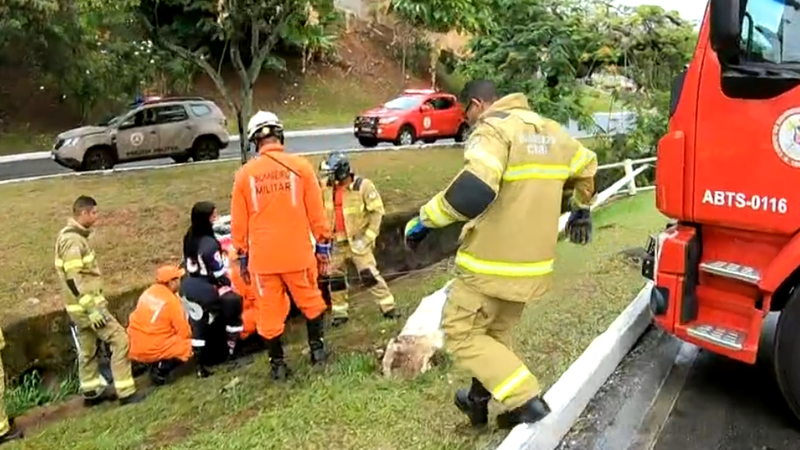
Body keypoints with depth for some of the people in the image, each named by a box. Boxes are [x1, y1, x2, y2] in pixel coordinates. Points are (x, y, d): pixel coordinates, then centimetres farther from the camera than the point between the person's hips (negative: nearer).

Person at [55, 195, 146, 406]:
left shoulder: (72, 236, 11)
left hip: (82, 306, 10)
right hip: (87, 305, -10)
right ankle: (126, 392, -4)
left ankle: (91, 392, 30)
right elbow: (73, 279, -25)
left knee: (87, 349, 18)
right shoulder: (73, 240, -21)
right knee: (119, 339, -7)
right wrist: (92, 308, -25)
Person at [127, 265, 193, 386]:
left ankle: (155, 364, 14)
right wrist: (188, 336, 11)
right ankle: (161, 370, -5)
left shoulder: (148, 292, 5)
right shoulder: (171, 301, -14)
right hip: (152, 350, -7)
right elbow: (184, 332, -10)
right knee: (189, 346, 5)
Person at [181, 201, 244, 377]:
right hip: (204, 292, -8)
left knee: (198, 324, 16)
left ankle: (201, 364, 20)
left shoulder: (189, 237, 3)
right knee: (233, 302, 8)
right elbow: (219, 272, -16)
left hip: (187, 288, 8)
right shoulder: (209, 243, -23)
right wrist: (227, 285, 1)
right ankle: (231, 350, 13)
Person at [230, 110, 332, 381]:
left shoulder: (245, 174, -1)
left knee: (269, 312, 11)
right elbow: (316, 210, -1)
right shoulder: (299, 166, -5)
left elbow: (238, 222, 4)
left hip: (262, 256, 1)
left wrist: (241, 256, 14)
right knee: (310, 302, 20)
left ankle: (277, 364, 20)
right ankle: (317, 349, 28)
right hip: (298, 252, 0)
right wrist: (323, 243, 9)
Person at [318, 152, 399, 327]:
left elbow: (377, 211, -12)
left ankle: (388, 307, -1)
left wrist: (367, 237, -16)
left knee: (369, 274, -11)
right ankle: (339, 313, 22)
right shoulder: (327, 188, 1)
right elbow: (323, 212, 14)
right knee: (335, 277, 8)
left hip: (358, 240, -5)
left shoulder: (363, 186, -15)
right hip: (338, 242, 5)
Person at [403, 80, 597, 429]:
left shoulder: (494, 129, -15)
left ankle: (527, 401, -2)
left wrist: (426, 218, -22)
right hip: (532, 261, 9)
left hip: (493, 262, -8)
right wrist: (581, 210, 43)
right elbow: (587, 166, 27)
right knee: (496, 331, 22)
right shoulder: (550, 131, 12)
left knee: (461, 333, 4)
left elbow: (473, 191, -33)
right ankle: (479, 400, 35)